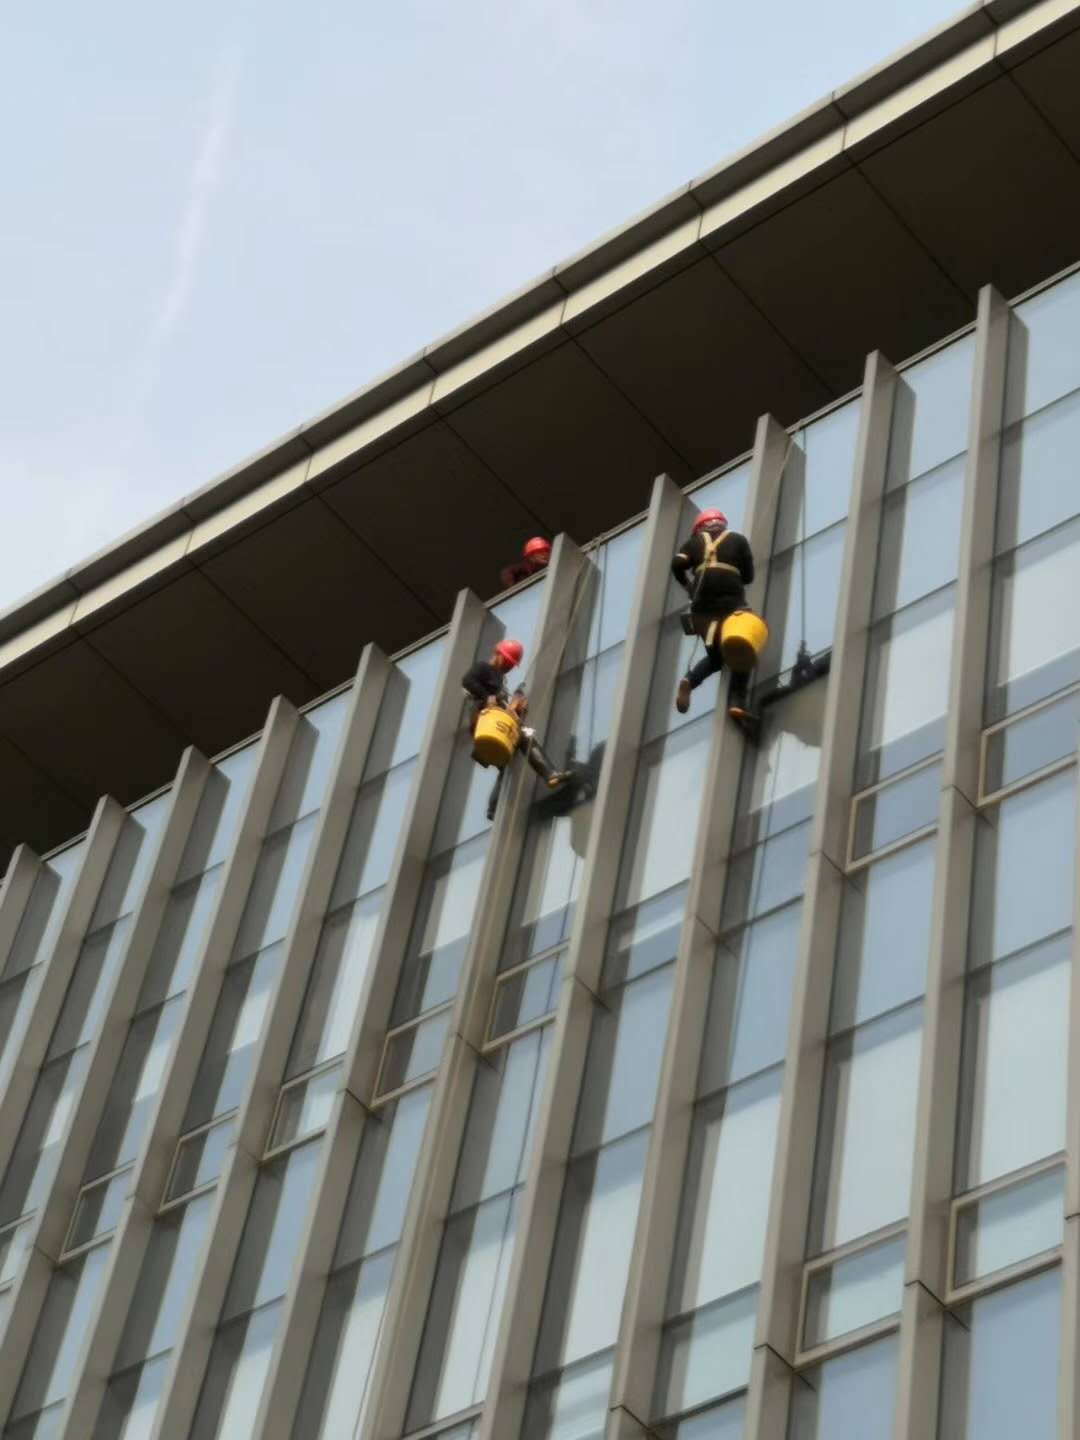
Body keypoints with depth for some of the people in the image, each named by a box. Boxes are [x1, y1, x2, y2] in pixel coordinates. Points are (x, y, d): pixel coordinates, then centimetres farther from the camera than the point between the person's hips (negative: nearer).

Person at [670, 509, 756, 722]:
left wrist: (688, 587, 19)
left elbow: (677, 564, 3)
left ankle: (690, 679, -10)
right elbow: (748, 575, 15)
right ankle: (737, 702, -14)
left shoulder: (696, 541, 19)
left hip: (702, 607, 2)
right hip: (731, 603, -2)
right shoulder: (738, 540, 17)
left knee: (716, 655, 17)